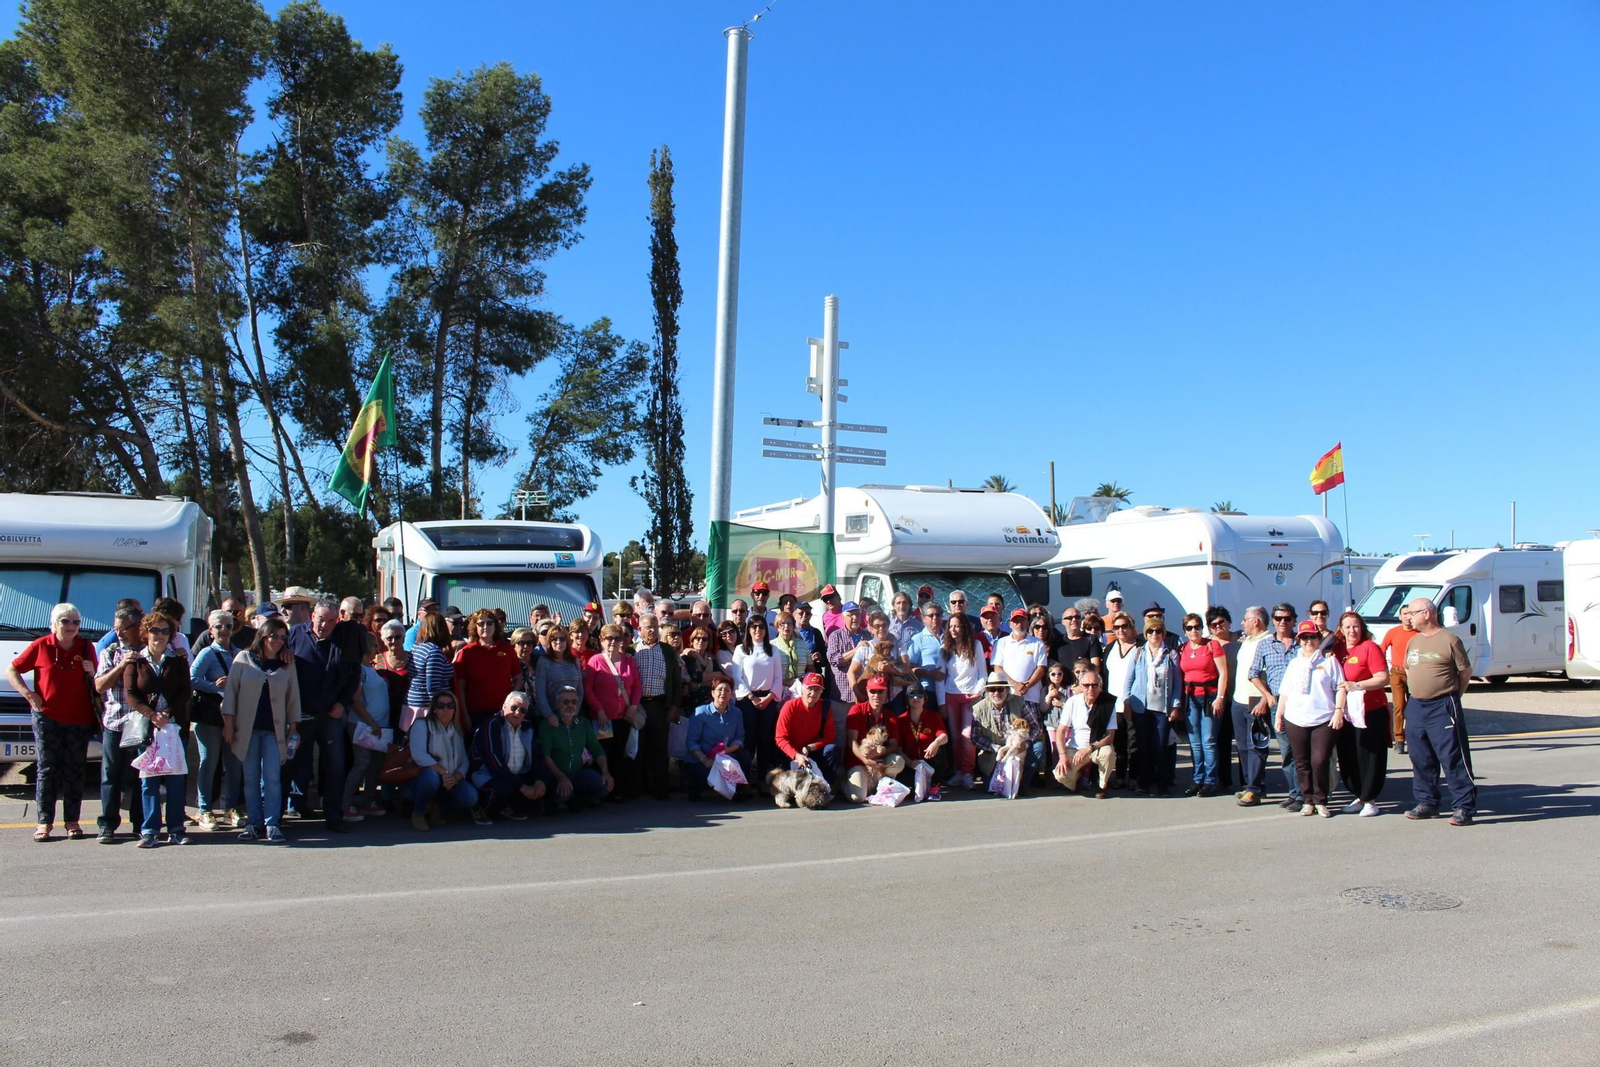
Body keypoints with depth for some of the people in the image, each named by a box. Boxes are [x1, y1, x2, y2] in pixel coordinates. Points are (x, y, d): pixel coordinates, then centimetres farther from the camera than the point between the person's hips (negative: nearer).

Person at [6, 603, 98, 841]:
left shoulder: (86, 647, 6)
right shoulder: (41, 646, 1)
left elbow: (98, 683, 14)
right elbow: (11, 670, 7)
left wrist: (92, 672, -9)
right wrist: (28, 693, -5)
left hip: (80, 720, 2)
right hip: (47, 717, -1)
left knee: (74, 771, 5)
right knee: (47, 770, 1)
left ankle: (72, 821, 9)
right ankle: (44, 822, 5)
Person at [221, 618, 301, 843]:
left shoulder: (287, 665, 9)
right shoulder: (243, 659, 4)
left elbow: (293, 698, 11)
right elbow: (230, 691, 4)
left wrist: (293, 727, 5)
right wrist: (228, 723, -1)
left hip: (274, 730, 0)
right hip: (247, 729, 0)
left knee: (272, 778, -6)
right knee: (250, 779, 3)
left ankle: (272, 824, -3)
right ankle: (253, 824, 10)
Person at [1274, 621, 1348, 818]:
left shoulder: (1330, 660, 7)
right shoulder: (1294, 663, 18)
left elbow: (1340, 688, 2)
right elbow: (1284, 693, 19)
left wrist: (1338, 711, -8)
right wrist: (1279, 715, 15)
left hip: (1323, 720, -4)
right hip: (1295, 721, 4)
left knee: (1319, 761, -11)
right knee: (1302, 763, 4)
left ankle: (1321, 801, 2)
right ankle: (1308, 800, 13)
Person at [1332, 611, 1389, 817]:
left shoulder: (1369, 647, -8)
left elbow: (1384, 678, -15)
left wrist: (1356, 686, -22)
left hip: (1370, 712, -6)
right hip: (1346, 713, 7)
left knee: (1370, 757, 0)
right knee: (1347, 757, 8)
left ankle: (1369, 800, 10)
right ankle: (1359, 797, 20)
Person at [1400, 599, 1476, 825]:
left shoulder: (1449, 640, -7)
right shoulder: (1412, 642, 13)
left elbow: (1465, 671, -3)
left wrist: (1452, 694, 3)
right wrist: (1417, 691, 14)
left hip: (1443, 707, -7)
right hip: (1415, 707, 7)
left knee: (1452, 758, -6)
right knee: (1421, 759, 11)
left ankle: (1464, 807, -1)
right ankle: (1427, 803, 22)